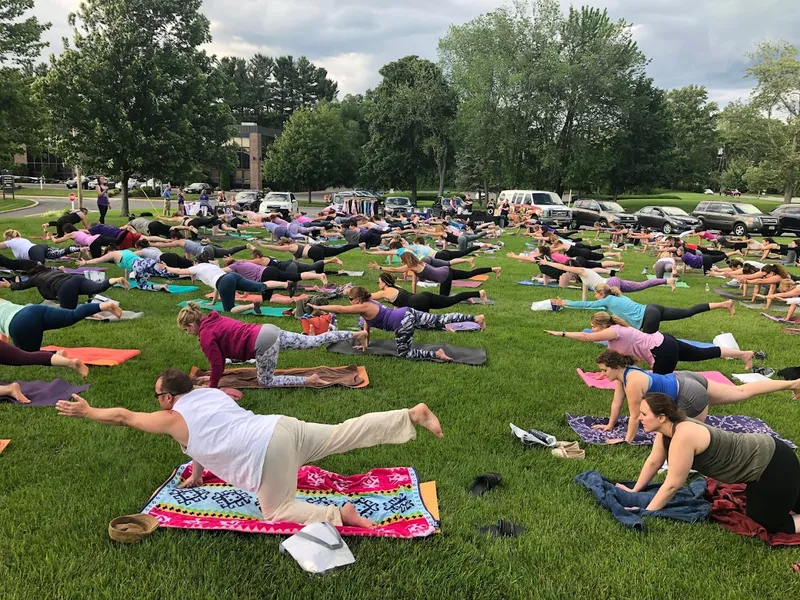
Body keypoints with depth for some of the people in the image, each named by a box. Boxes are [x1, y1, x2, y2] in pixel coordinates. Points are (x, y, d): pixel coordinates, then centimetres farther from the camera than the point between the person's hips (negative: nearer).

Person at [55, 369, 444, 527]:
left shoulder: (172, 419, 7)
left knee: (277, 512, 7)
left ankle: (340, 514, -12)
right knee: (348, 432, 6)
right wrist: (196, 476, 48)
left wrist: (85, 412, 32)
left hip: (268, 451, -7)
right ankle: (414, 414, -2)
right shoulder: (210, 394, 25)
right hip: (284, 427, 7)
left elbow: (123, 416, 19)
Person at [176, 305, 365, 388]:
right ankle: (355, 334, 7)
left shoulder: (205, 335, -3)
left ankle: (308, 380, -5)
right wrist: (214, 375, 39)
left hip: (262, 343, -8)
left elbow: (217, 364, -1)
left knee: (266, 381, 8)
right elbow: (221, 354, 34)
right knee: (314, 342, 9)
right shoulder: (215, 320, 22)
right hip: (269, 331, 8)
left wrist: (212, 386, 13)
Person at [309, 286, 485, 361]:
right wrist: (365, 342, 30)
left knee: (404, 353, 2)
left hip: (403, 322, -9)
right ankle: (476, 318, 2)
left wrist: (317, 307, -4)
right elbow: (367, 324, 27)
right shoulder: (368, 303, 17)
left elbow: (339, 309, -9)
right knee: (440, 320, 7)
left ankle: (436, 354, -9)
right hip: (408, 313, 9)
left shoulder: (363, 307, -8)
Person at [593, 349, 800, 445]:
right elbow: (617, 402, 13)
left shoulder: (632, 382, -25)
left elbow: (635, 416, -19)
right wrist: (610, 425, 19)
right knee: (742, 392, 18)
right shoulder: (623, 374, 1)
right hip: (683, 380, 9)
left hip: (690, 395, -9)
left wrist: (628, 440, -8)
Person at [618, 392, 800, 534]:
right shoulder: (668, 427, -5)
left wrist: (646, 512, -18)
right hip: (761, 453, 9)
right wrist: (635, 490, 12)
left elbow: (673, 484, -26)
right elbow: (653, 462, 7)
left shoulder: (682, 436, -32)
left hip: (774, 465, -9)